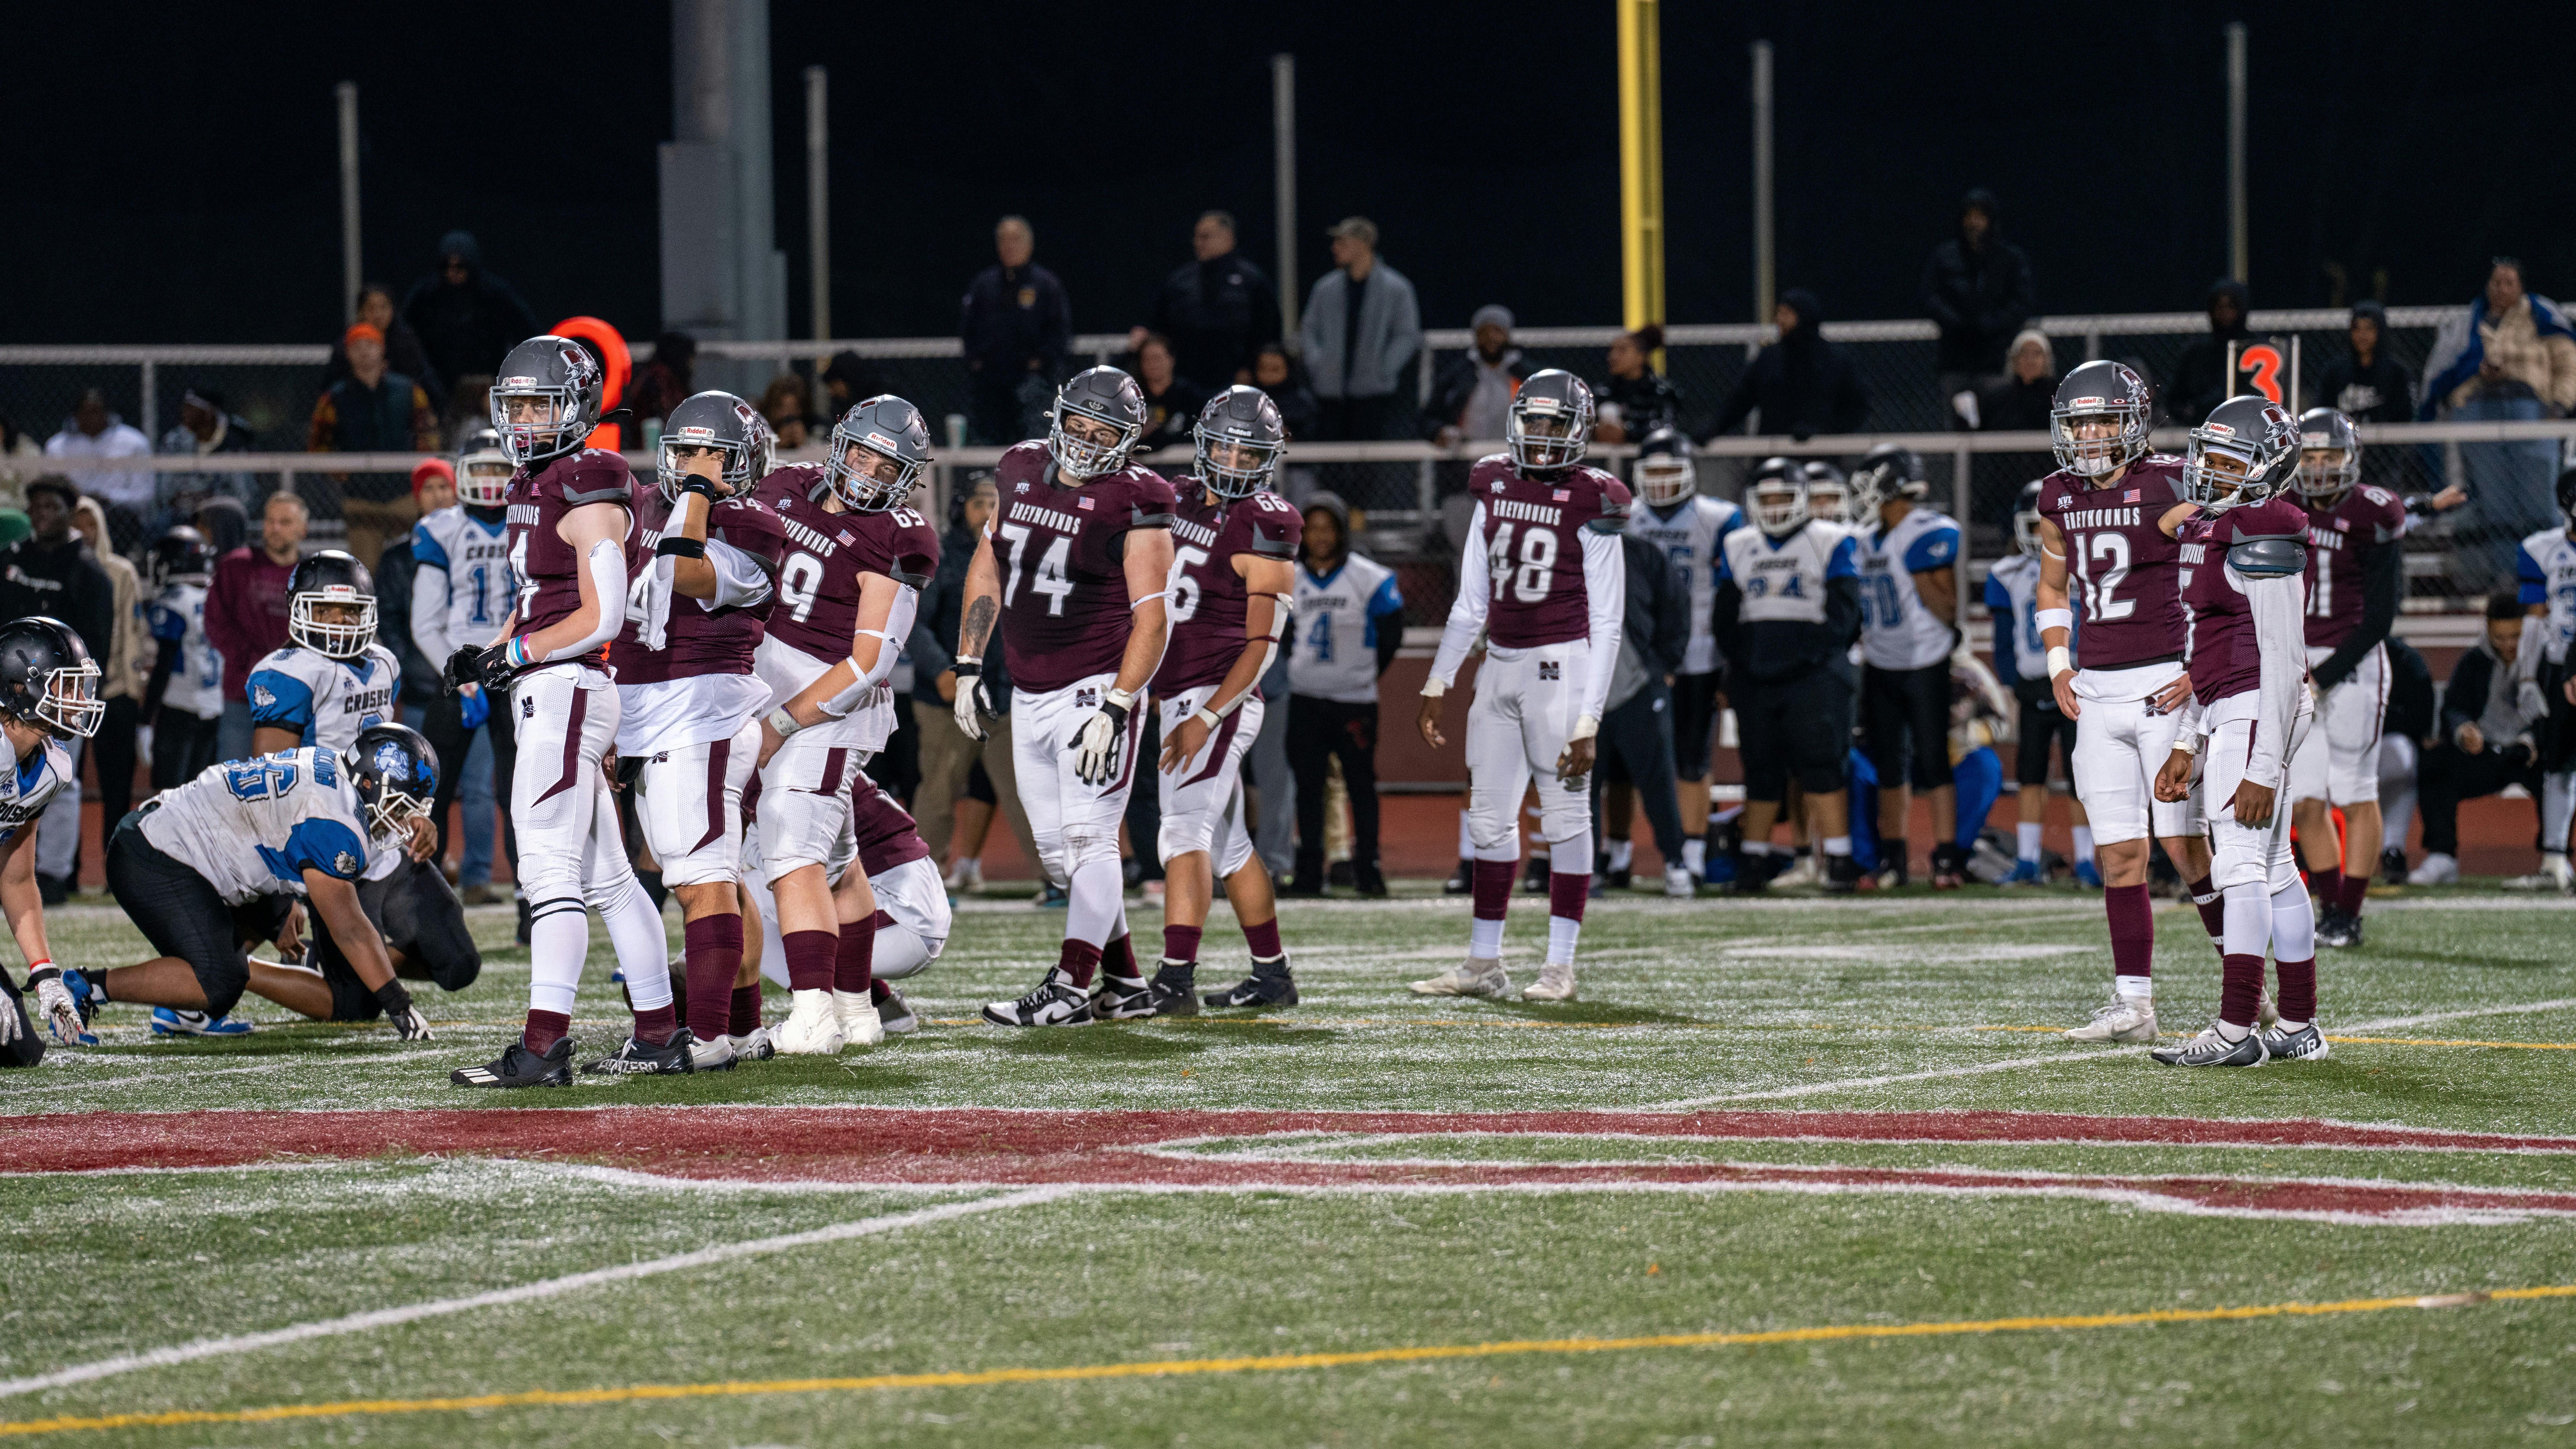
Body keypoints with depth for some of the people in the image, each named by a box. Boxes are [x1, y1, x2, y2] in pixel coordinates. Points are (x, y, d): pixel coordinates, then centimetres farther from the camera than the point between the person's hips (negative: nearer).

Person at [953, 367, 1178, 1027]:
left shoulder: (1135, 505, -11)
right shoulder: (1022, 473, 6)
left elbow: (1152, 619, -13)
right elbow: (987, 569, 18)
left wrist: (1116, 709, -20)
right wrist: (968, 667, 15)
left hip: (1095, 691, -7)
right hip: (1029, 696, 7)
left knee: (1088, 838, -10)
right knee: (1058, 852, 8)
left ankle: (1071, 986, -10)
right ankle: (1125, 983, 15)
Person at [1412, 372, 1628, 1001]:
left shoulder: (1590, 507, -9)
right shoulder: (1495, 491, 8)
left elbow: (1605, 626, -8)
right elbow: (1471, 602, 16)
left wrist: (1588, 723, -13)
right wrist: (1437, 685, 14)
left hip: (1560, 666, -6)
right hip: (1500, 664, 6)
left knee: (1565, 815, -2)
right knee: (1489, 817, 9)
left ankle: (1560, 966, 4)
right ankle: (1484, 963, 17)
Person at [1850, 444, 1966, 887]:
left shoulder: (1930, 534, -11)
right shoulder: (1865, 538, 9)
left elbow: (1947, 608, -10)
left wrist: (1921, 576, -20)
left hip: (1925, 664, -7)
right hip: (1880, 665, 7)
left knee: (1933, 762, -6)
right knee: (1888, 765, 9)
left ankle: (1947, 857, -4)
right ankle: (1892, 858, 16)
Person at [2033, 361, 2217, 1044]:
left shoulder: (2173, 488, -9)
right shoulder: (2060, 497, 9)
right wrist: (2059, 668, 13)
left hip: (2167, 686, -6)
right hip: (2098, 692, 6)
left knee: (2186, 846, -6)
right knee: (2119, 853, 4)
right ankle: (2133, 1002, 7)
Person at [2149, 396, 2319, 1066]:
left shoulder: (2264, 543, -15)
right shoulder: (2218, 533, 16)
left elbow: (2282, 658, -18)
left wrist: (2263, 768, -21)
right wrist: (2188, 747, 21)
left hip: (2259, 710, -10)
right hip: (2232, 710, 10)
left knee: (2240, 864, -12)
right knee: (2273, 869, 11)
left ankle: (2237, 1029, -13)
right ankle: (2299, 1028, 14)